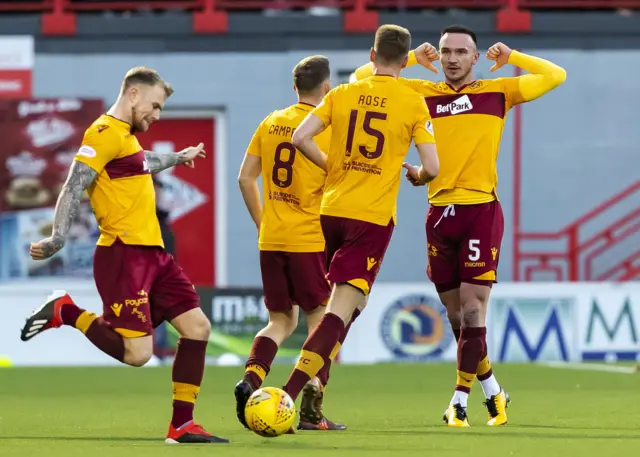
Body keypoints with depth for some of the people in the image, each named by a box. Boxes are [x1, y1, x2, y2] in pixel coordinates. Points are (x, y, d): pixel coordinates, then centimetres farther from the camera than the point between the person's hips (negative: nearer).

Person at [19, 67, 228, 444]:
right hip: (124, 256, -10)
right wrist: (58, 238, -30)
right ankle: (65, 312, 2)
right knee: (137, 353, -17)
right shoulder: (105, 133, -10)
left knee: (197, 326, 4)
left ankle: (182, 425, 7)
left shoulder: (127, 136, 19)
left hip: (152, 253, 10)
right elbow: (74, 186, -18)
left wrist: (178, 158, 62)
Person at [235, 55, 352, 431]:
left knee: (281, 320, 16)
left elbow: (246, 178, 9)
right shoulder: (328, 127, -8)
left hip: (271, 241, 5)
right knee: (322, 320, 6)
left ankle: (251, 379, -10)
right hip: (311, 240, -5)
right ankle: (312, 410, -4)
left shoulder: (271, 124, 8)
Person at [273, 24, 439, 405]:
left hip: (331, 211, 4)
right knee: (342, 310, -9)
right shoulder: (413, 104, -3)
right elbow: (432, 167, -6)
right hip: (374, 217, -4)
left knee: (342, 308, 22)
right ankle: (289, 396, -22)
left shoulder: (343, 94, 5)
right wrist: (418, 176, 18)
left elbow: (301, 137, -2)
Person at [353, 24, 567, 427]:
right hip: (440, 212, 3)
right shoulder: (422, 94, 10)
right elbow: (364, 76, 12)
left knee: (472, 308, -11)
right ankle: (492, 389, 25)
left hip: (482, 211, -3)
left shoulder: (497, 92, 7)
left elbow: (555, 76, 8)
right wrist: (412, 59, 7)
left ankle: (460, 400, -5)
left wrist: (511, 57, 5)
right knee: (456, 315, 8)